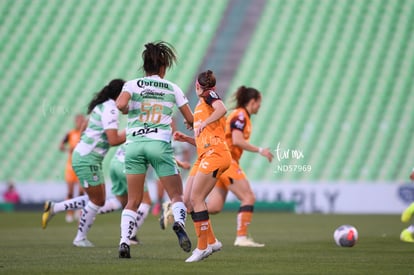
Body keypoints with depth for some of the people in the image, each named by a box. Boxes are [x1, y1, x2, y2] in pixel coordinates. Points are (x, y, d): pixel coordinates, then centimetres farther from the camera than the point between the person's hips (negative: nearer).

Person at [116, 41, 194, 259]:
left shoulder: (132, 84, 6)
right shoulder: (172, 88, 9)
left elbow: (121, 105, -14)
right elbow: (190, 119, 14)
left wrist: (126, 109, 9)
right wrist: (188, 123, 37)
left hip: (134, 144, 1)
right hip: (160, 143, -1)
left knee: (133, 200, 10)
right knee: (176, 195, 6)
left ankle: (124, 241, -4)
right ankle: (179, 222, -26)